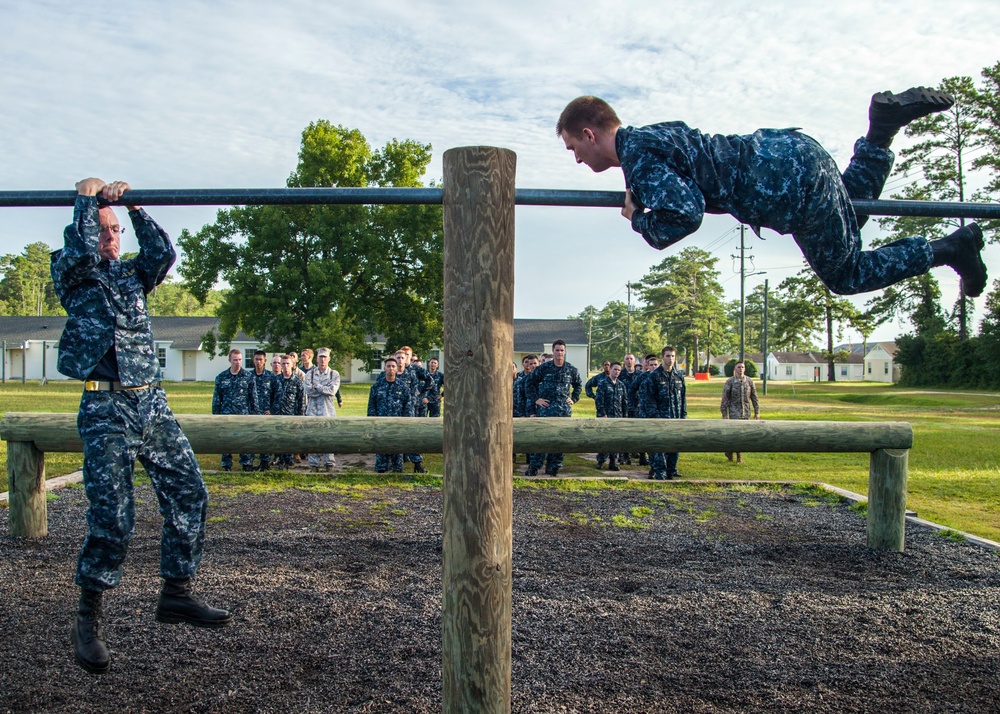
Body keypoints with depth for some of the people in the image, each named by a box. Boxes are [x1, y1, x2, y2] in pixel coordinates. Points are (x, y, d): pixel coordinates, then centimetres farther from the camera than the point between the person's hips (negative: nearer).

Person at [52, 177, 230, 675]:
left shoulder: (132, 275, 19)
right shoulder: (73, 275, 6)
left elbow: (164, 253, 2)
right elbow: (79, 250, -14)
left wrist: (132, 206, 4)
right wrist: (87, 197, 1)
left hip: (153, 403, 6)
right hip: (106, 409, -5)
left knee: (189, 494, 2)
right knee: (111, 516, -11)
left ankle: (176, 595, 16)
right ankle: (88, 620, 5)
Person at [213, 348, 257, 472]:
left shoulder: (248, 376, 3)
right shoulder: (221, 377, 7)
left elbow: (253, 396, 4)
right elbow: (216, 398, 10)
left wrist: (254, 412, 0)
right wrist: (215, 414, 7)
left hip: (244, 414, -1)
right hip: (226, 414, 1)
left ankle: (247, 463, 11)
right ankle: (226, 464, 14)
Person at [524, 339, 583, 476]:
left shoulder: (571, 370, 8)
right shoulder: (544, 368, 0)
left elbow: (579, 384, 26)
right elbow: (529, 382, 8)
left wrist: (574, 399, 14)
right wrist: (535, 399, 1)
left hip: (564, 409, 3)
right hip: (546, 408, -3)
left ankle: (553, 466, 14)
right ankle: (533, 467, -4)